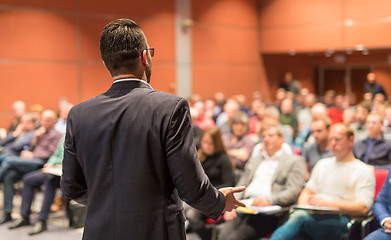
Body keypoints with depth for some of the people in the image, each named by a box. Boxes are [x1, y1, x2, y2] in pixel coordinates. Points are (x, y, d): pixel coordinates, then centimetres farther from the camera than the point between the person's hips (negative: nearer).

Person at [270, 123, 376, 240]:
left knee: (299, 218, -36)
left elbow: (363, 208, -4)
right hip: (316, 217, 4)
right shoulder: (323, 164, 27)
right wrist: (302, 208, 2)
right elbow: (307, 191, 26)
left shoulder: (364, 171, 8)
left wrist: (329, 204, -13)